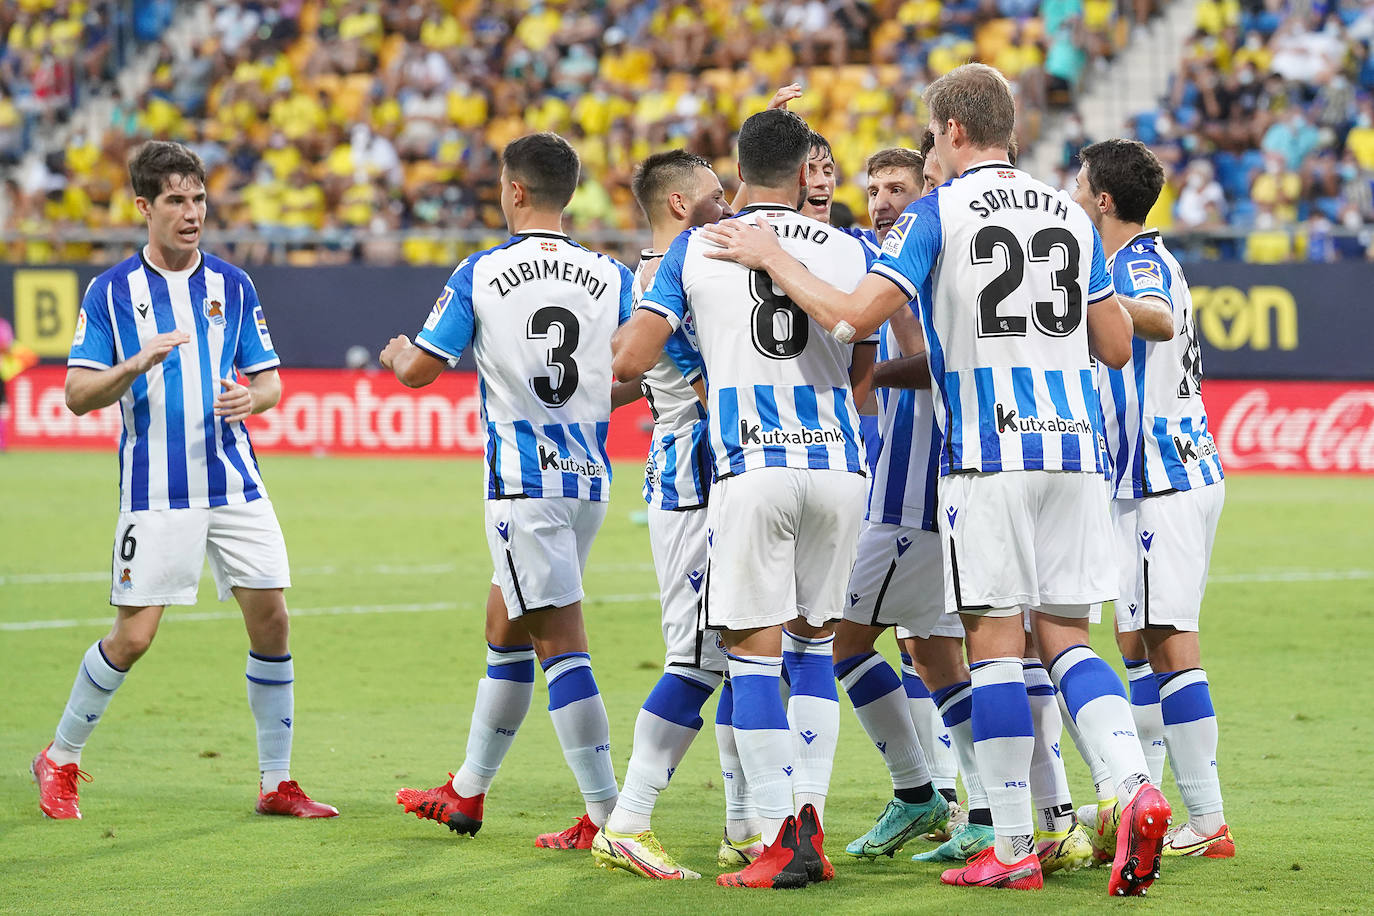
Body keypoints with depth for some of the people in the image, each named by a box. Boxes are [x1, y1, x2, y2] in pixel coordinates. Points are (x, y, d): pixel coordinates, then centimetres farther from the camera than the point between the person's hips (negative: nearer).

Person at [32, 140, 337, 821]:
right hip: (155, 494, -3)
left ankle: (277, 783, 8)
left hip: (234, 483, 3)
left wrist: (251, 396, -13)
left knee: (271, 621, -3)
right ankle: (60, 760, 16)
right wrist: (137, 364, -21)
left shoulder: (233, 286, 8)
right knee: (132, 636, -6)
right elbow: (77, 394, -4)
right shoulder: (110, 291, -1)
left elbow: (270, 381, 10)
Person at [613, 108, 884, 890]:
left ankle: (782, 834, -7)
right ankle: (808, 816, 8)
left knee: (755, 650, 0)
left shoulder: (695, 249, 5)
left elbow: (631, 362, 0)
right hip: (839, 465, 2)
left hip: (753, 468, -2)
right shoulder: (849, 251, 8)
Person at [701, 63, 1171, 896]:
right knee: (1066, 639, 9)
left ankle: (1014, 849, 0)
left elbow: (853, 316, -11)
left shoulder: (938, 214, -4)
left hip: (988, 452, -5)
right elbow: (1117, 345, 14)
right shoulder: (1070, 216, 12)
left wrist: (771, 258, 1)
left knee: (997, 642, 0)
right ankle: (1136, 786, -15)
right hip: (1075, 445, 5)